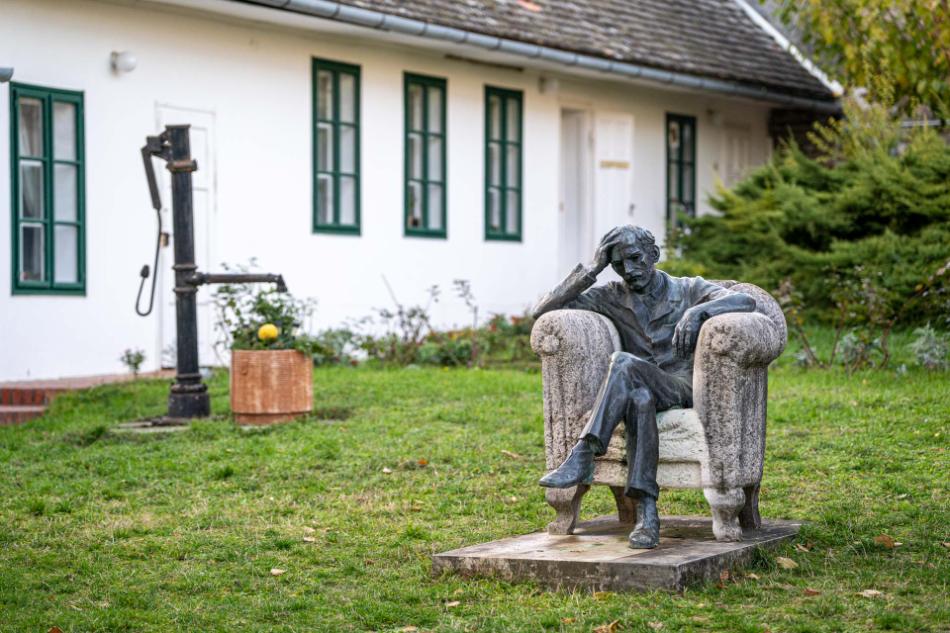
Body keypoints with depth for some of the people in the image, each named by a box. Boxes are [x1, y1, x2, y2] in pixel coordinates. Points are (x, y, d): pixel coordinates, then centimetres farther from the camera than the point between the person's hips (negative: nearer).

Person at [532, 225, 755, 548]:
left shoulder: (689, 289, 6)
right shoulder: (611, 297, 13)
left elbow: (746, 301, -12)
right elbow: (542, 312, 6)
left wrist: (697, 312, -30)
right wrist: (592, 269, -2)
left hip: (685, 391, -2)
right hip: (643, 390, 2)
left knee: (625, 363, -32)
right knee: (639, 398, -39)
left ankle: (581, 458, -39)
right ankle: (646, 511, -46)